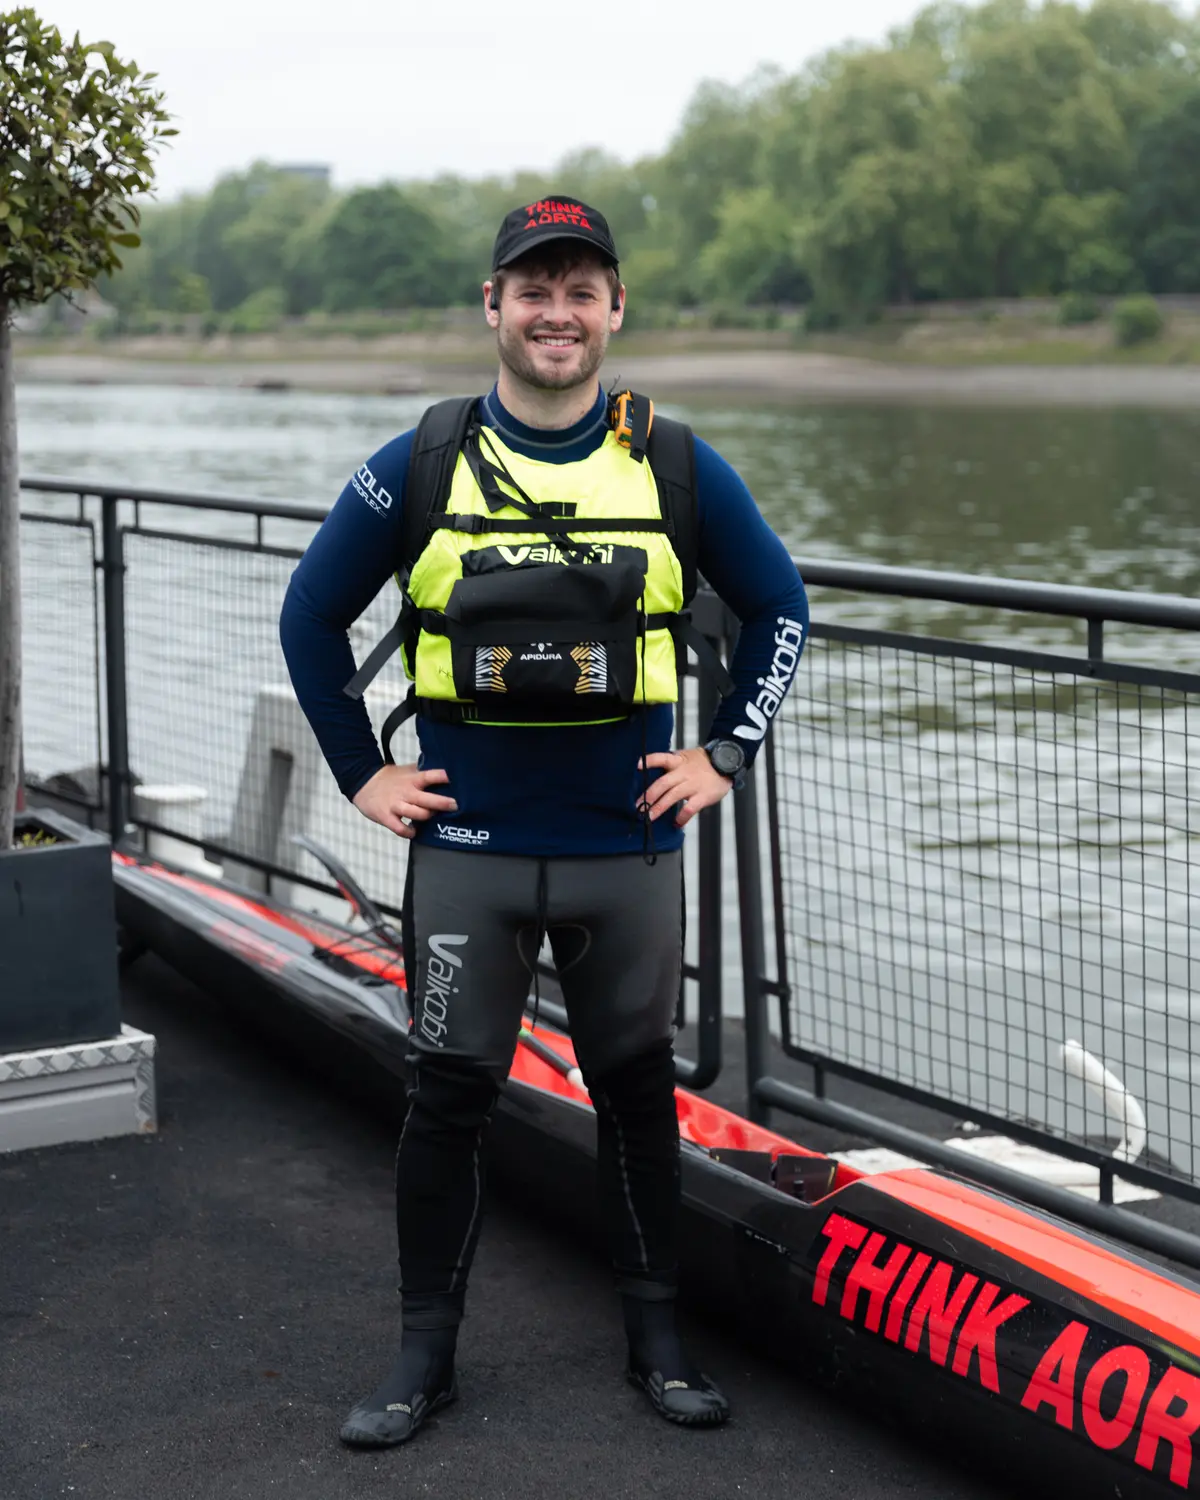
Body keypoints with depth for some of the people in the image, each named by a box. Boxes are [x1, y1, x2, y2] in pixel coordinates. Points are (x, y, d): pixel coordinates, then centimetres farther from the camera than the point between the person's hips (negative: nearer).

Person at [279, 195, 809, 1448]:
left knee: (636, 1092, 10)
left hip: (631, 850, 1)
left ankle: (656, 1339, 25)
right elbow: (312, 614, 9)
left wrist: (727, 753, 7)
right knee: (448, 1096, 5)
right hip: (466, 850, 0)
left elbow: (779, 607, 14)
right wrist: (361, 771, 5)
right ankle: (424, 1353, 18)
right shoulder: (420, 468, -1)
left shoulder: (677, 465, 1)